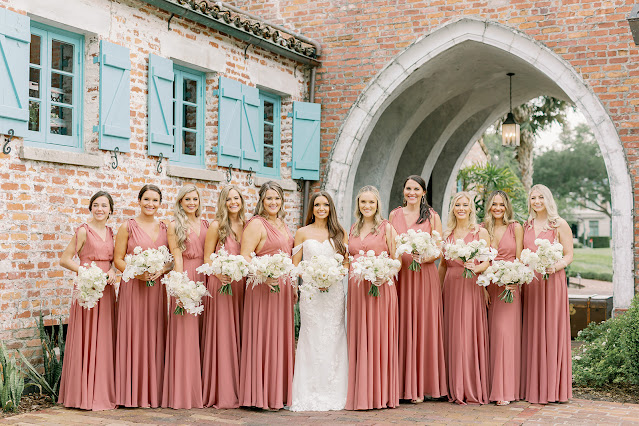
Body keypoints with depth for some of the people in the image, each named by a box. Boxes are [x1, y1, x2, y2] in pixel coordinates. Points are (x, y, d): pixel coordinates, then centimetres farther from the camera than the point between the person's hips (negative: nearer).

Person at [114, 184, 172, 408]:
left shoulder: (165, 228, 11)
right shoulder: (127, 227, 2)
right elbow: (118, 259, -1)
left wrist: (161, 270, -8)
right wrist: (137, 273, -16)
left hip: (157, 288, 3)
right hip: (133, 287, -3)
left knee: (155, 337, 3)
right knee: (133, 336, -4)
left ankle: (154, 391, 10)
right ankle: (132, 393, 2)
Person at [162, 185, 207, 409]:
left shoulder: (206, 225, 16)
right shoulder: (174, 226, 3)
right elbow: (177, 257, -4)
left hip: (204, 279, 4)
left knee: (201, 334, 5)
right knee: (185, 334, -4)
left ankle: (200, 389, 11)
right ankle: (183, 392, 0)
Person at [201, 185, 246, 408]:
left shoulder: (246, 226, 12)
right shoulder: (216, 226, 0)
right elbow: (207, 257, -3)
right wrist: (219, 273, -19)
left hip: (241, 285, 4)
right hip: (220, 284, -4)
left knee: (238, 335, 6)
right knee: (221, 334, -4)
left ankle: (238, 389, 13)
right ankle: (222, 392, 1)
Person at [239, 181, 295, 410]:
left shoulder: (283, 224, 16)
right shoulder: (256, 224, -8)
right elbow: (244, 256, -16)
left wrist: (293, 284, 18)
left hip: (283, 286, 8)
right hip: (264, 287, -8)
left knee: (282, 338, 11)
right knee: (264, 338, -5)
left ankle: (279, 392, 19)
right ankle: (262, 394, 1)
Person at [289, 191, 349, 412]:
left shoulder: (340, 233, 11)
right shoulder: (302, 233, 7)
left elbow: (347, 263, 9)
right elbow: (295, 265, 4)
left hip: (334, 291, 1)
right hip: (310, 292, -1)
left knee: (333, 340, 0)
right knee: (312, 340, -4)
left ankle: (333, 392, 7)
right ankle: (311, 395, 2)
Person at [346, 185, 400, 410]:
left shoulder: (386, 227, 1)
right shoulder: (353, 229, 16)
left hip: (380, 289, -5)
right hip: (356, 289, 5)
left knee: (379, 339, -3)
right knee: (358, 340, 4)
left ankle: (380, 395, 4)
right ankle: (360, 394, 10)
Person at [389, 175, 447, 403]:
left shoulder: (432, 217, 6)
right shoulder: (394, 215, 12)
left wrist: (425, 257, -17)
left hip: (424, 275, -2)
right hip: (399, 275, 2)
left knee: (423, 326, -2)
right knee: (401, 327, -1)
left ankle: (421, 386, 4)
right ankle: (403, 384, 5)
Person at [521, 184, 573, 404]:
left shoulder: (560, 225, 1)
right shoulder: (526, 226, 14)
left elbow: (569, 255, -2)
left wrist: (555, 266, -21)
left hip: (552, 282, -4)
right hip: (529, 283, 4)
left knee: (551, 331, -4)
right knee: (532, 332, 4)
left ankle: (553, 387, 3)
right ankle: (533, 386, 9)